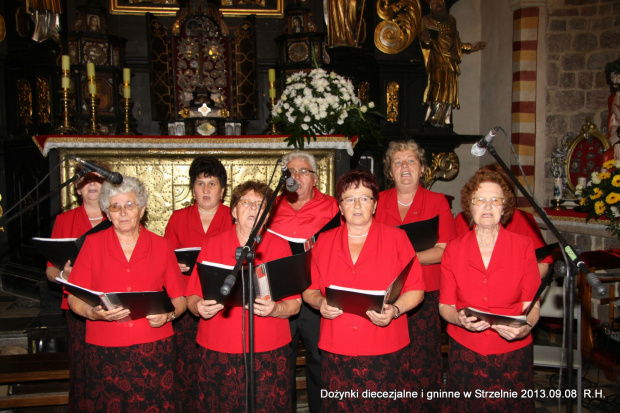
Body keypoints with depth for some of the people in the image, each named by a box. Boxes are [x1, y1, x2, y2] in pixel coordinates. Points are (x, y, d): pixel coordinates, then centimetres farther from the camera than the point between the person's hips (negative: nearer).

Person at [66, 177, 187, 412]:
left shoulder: (161, 246, 7)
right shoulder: (93, 244, 6)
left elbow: (179, 298, 9)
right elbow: (74, 299, 3)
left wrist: (169, 314, -10)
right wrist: (95, 313, -16)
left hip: (154, 349, 0)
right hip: (104, 351, 0)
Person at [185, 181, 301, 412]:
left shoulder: (280, 247, 5)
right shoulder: (211, 244, 7)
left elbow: (295, 304, 2)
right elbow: (191, 298, 6)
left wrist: (275, 309, -18)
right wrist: (200, 306, -15)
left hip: (268, 354, 0)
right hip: (217, 354, 1)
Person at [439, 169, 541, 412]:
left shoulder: (523, 246, -1)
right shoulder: (453, 249, 0)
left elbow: (531, 303, -1)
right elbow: (445, 305, 2)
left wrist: (526, 327, -21)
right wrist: (460, 319, -19)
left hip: (512, 352, 0)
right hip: (465, 353, 1)